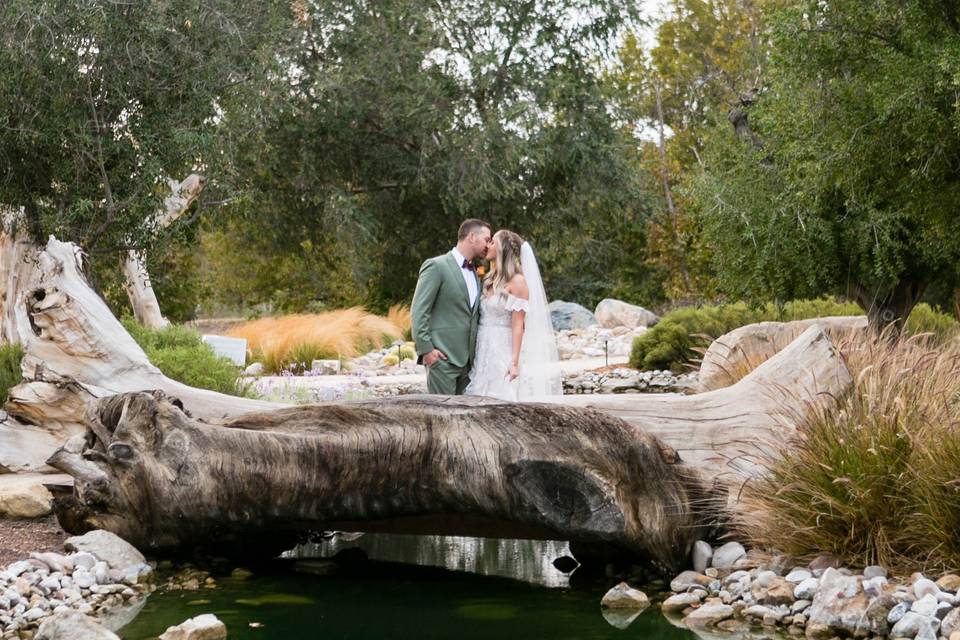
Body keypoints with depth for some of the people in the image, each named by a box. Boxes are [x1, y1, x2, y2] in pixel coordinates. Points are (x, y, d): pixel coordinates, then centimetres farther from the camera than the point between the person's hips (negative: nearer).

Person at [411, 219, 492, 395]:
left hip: (467, 359, 8)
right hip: (442, 357, -8)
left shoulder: (474, 273, 20)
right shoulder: (436, 266, -6)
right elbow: (418, 311, -10)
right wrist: (426, 348, -15)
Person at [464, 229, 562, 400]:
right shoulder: (491, 280, 15)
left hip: (505, 353, -7)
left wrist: (515, 362, -18)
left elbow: (518, 325, -12)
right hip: (485, 353, 7)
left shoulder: (517, 281, -7)